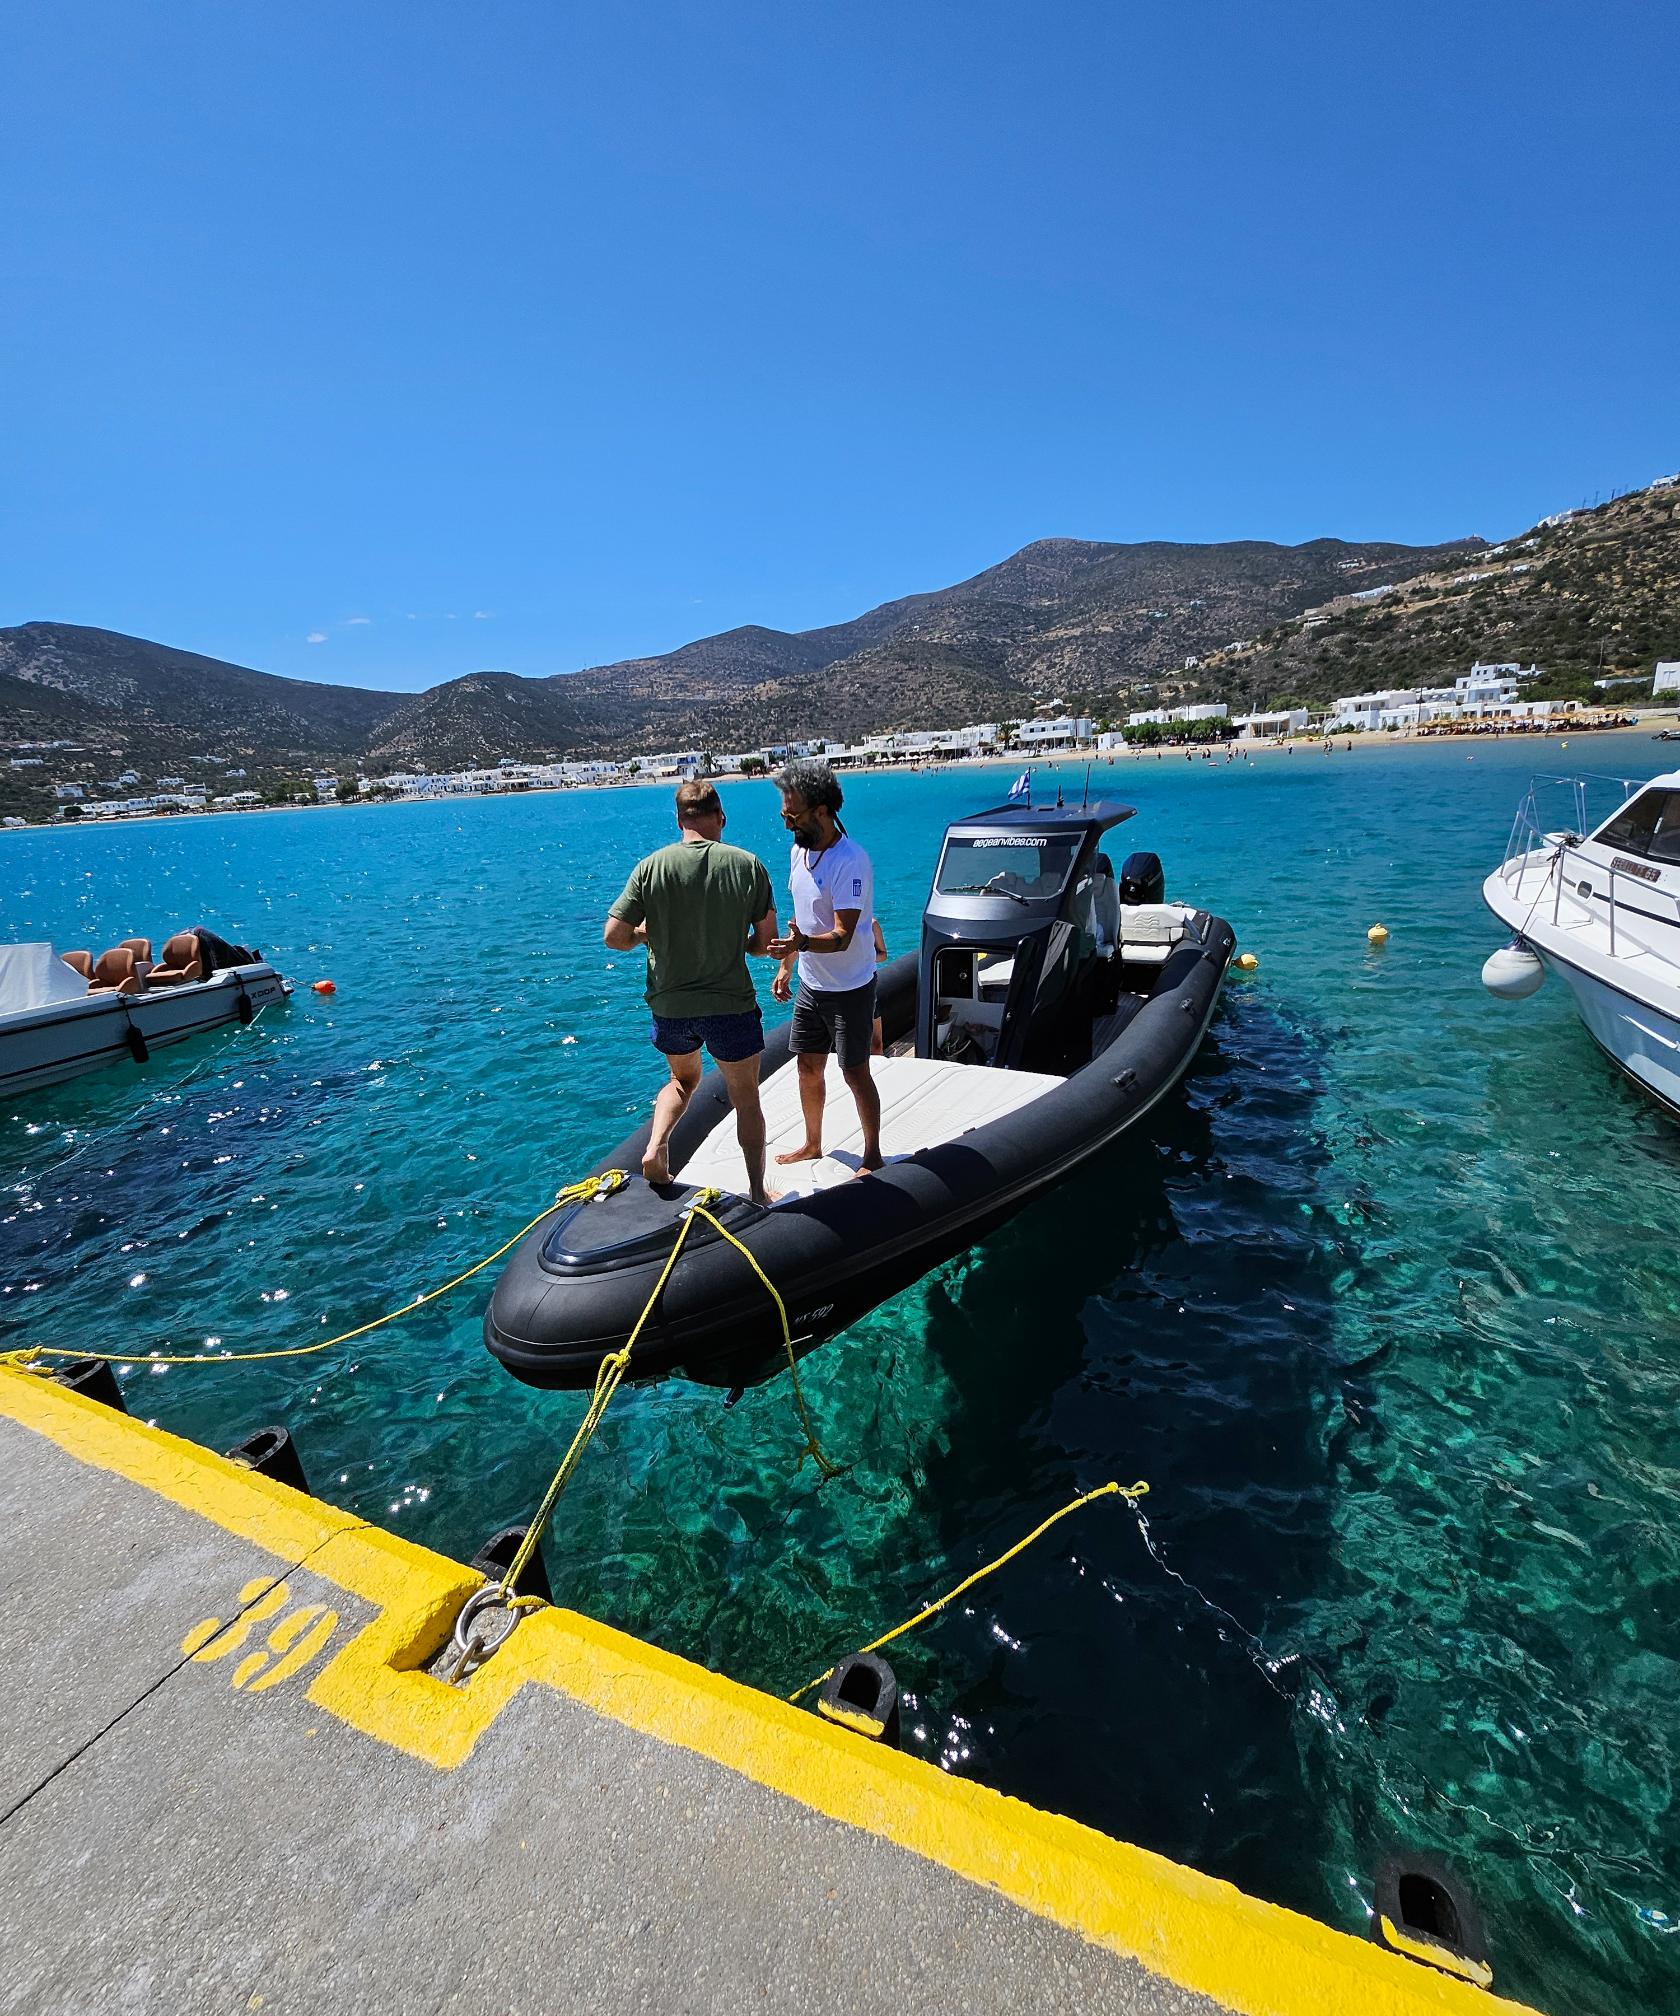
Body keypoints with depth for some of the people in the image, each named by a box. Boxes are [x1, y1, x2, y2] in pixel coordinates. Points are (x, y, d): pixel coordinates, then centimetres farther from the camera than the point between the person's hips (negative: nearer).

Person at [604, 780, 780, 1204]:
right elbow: (767, 943, -6)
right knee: (746, 1097, 17)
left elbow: (613, 937, -8)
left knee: (683, 1078, 30)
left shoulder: (650, 867, -7)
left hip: (670, 1006, 2)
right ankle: (757, 1191, 25)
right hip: (730, 1005, -2)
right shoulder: (748, 865, -9)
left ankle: (655, 1146, 11)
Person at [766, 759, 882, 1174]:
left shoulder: (850, 861, -24)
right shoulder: (798, 849, 3)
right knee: (808, 1068, 17)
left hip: (849, 989, -8)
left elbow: (842, 937, -29)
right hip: (810, 984, 8)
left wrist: (799, 944, -46)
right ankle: (812, 1145, 37)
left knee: (855, 1074, 4)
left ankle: (872, 1156, 23)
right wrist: (786, 967, 15)